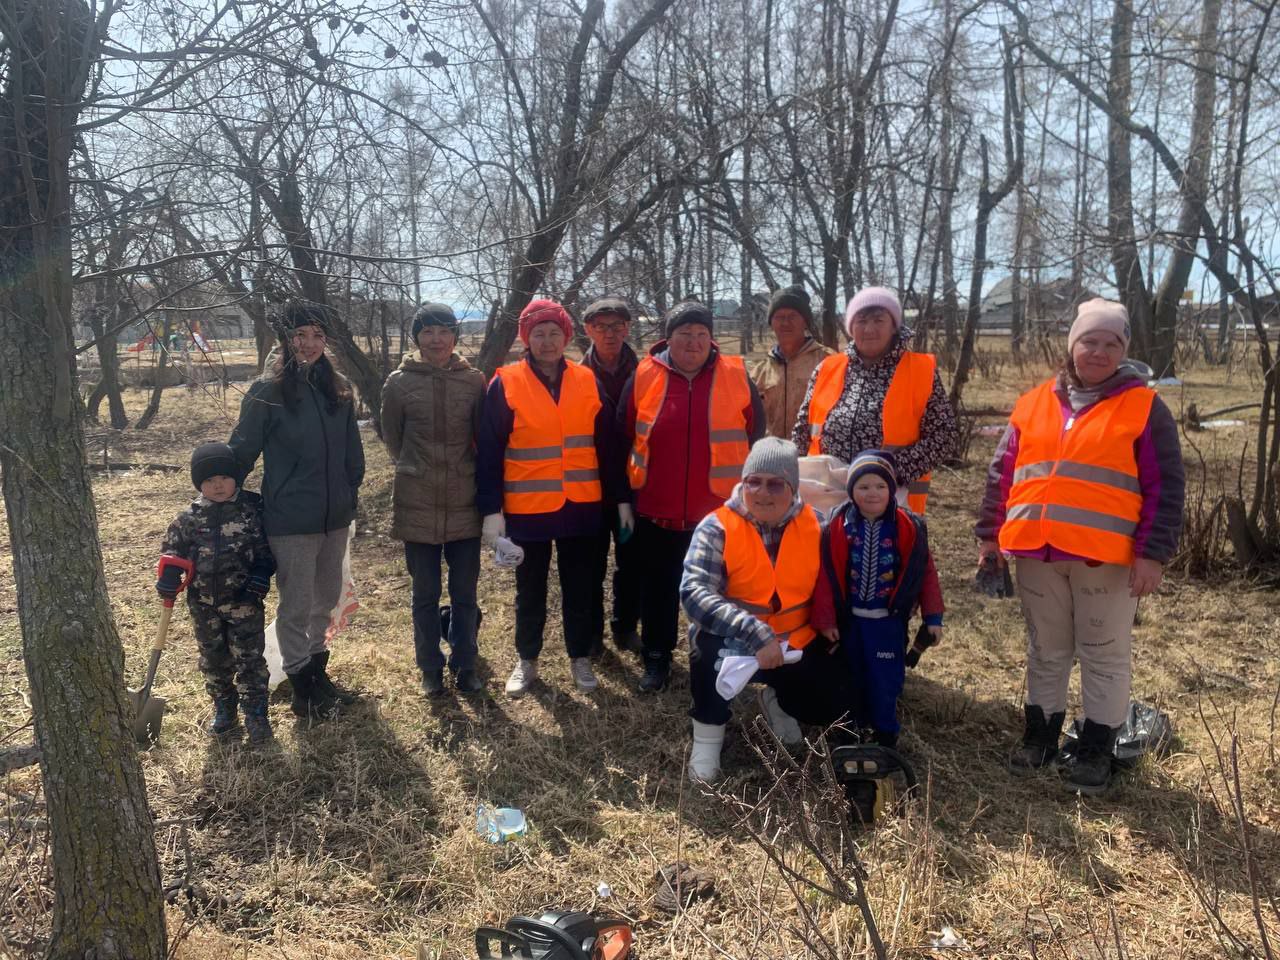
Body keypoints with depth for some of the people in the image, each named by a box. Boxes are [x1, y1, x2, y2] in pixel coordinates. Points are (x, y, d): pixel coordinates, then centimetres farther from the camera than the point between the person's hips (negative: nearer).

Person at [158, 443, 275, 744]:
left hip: (243, 600, -3)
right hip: (204, 605, 3)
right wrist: (168, 577, -5)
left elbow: (266, 548, 0)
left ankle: (256, 714, 8)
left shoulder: (253, 510, -6)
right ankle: (224, 710, 29)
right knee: (213, 659, 14)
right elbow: (172, 549, 9)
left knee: (249, 658, 0)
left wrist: (261, 574, -13)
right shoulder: (190, 518, -1)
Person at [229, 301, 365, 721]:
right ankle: (302, 689, 22)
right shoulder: (268, 391, -11)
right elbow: (243, 450, -6)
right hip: (290, 520, -5)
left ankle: (317, 672, 36)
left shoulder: (338, 389, 3)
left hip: (335, 516, 5)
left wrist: (351, 493, 11)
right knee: (296, 606, 6)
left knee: (326, 598, 18)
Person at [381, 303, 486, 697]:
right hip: (418, 506, -1)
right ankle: (430, 669, 26)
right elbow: (392, 439, 9)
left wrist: (466, 472, 10)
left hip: (464, 505, 1)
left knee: (465, 594, 10)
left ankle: (464, 666, 26)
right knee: (425, 595, 10)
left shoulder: (473, 380, -1)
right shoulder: (400, 383, -3)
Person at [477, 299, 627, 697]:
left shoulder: (588, 382, 2)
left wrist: (621, 499, 6)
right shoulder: (505, 384, -6)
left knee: (579, 589, 13)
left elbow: (607, 447, 6)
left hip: (581, 508, 2)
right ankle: (526, 661, 30)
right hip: (527, 510, -2)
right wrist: (491, 510, -12)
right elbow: (489, 453, -7)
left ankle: (580, 658, 30)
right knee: (530, 592, 14)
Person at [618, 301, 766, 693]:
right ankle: (656, 659, 29)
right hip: (656, 510, 1)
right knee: (658, 588, 13)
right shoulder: (644, 376, -2)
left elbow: (755, 431, 7)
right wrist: (634, 481, 11)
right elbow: (623, 433, 9)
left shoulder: (736, 376, -3)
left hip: (719, 510, 0)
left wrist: (735, 479, 7)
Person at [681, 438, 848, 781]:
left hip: (795, 646, 4)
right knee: (711, 644, -34)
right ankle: (708, 734, -8)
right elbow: (693, 593, -32)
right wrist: (755, 634, -40)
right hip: (734, 645, -3)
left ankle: (777, 699, 27)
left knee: (830, 707, -8)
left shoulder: (813, 524, -6)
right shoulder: (718, 527, -18)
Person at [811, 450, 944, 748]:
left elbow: (926, 572, -2)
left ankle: (885, 732, 23)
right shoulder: (837, 527, -9)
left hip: (889, 621, -1)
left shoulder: (909, 528, -8)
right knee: (851, 678, 15)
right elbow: (826, 576, -6)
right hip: (849, 619, 1)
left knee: (885, 679, 4)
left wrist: (932, 617, -1)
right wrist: (826, 620, -6)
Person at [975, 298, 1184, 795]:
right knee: (1045, 650, 15)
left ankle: (1096, 749, 21)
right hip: (1037, 553, 3)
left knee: (1105, 656, 8)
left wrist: (1152, 553, -9)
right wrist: (990, 534, 8)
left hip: (1107, 557, -3)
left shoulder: (1144, 407, 0)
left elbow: (1165, 488, -2)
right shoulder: (1033, 403, 8)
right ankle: (1040, 734, 29)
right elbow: (1002, 474, 12)